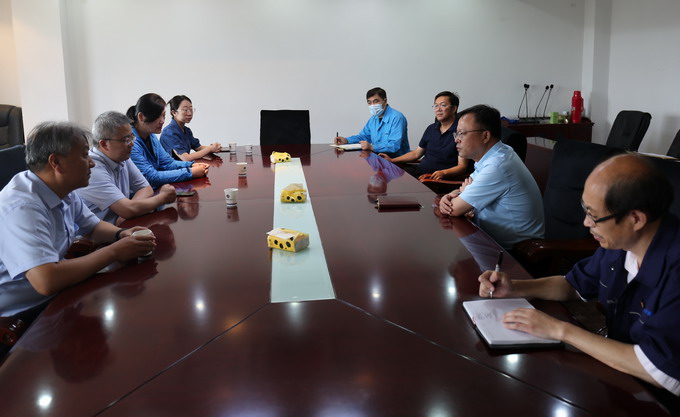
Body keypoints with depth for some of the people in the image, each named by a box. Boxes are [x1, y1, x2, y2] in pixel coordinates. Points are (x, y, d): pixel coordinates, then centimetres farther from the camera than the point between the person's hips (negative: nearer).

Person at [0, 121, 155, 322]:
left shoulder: (63, 191, 0)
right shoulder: (22, 207, -29)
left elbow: (92, 226, 16)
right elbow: (46, 281, -38)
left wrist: (121, 234, -7)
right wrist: (113, 252, -27)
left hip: (54, 297, 8)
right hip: (20, 317, -8)